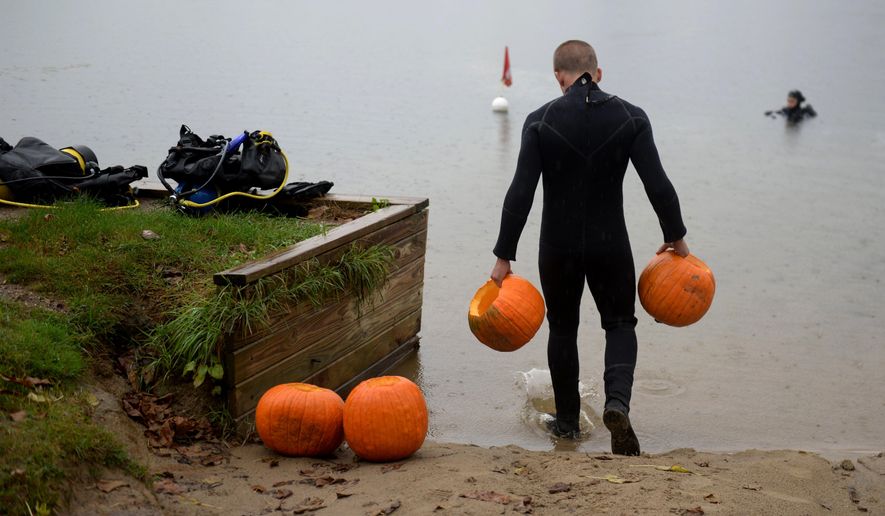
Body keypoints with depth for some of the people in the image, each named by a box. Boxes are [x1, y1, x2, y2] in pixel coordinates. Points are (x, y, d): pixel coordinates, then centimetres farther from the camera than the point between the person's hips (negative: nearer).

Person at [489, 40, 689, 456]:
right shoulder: (630, 118, -7)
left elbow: (520, 193, -12)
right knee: (620, 324, 16)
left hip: (558, 247, 0)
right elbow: (658, 185, -9)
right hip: (610, 245, 0)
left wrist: (504, 256, -7)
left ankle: (567, 420, 26)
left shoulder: (541, 121, -9)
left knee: (563, 328, 18)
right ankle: (617, 401, -10)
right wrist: (676, 237, 6)